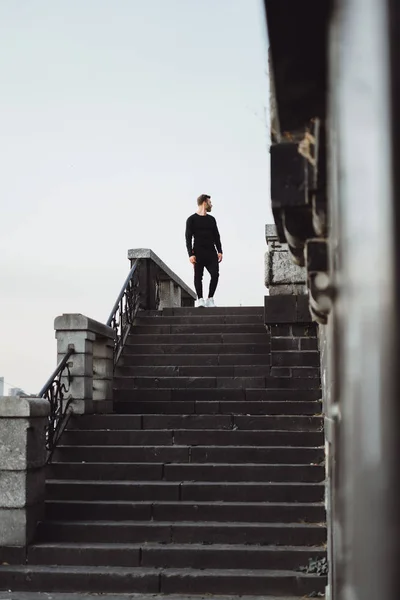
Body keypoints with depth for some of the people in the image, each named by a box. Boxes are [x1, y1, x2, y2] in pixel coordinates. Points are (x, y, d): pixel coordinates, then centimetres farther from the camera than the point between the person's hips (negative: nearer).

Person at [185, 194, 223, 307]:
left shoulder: (211, 219, 17)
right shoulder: (192, 219, 3)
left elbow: (216, 237, 17)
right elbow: (188, 238, -1)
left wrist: (219, 251, 6)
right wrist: (190, 254, -11)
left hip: (211, 253, 3)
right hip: (198, 253, -3)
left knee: (215, 274, -10)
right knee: (198, 276, -4)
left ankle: (210, 299, -1)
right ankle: (200, 299, 3)